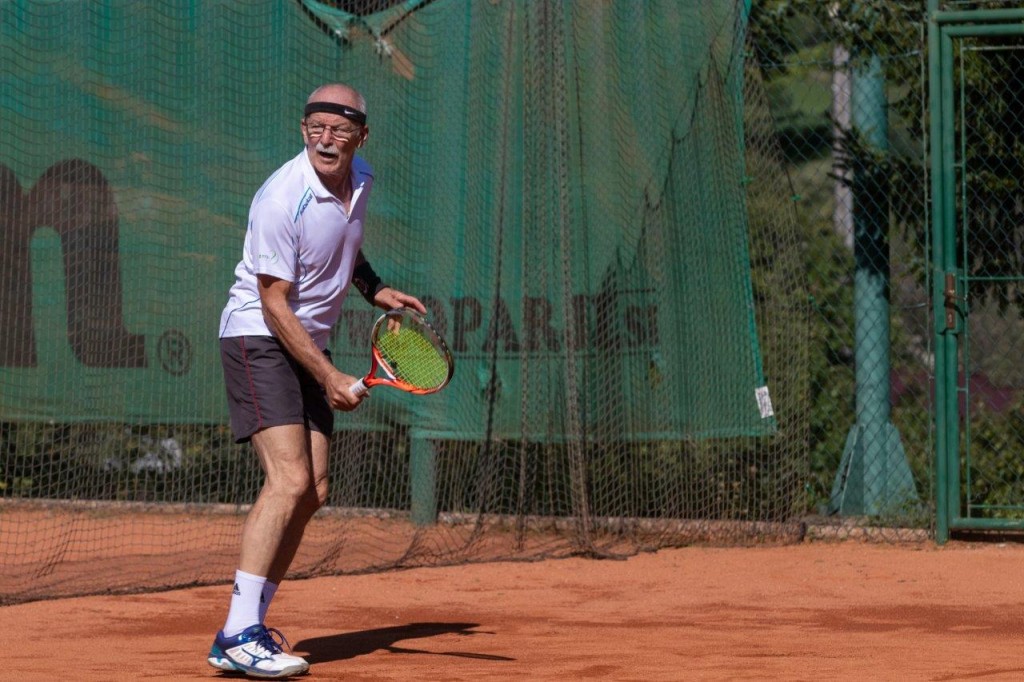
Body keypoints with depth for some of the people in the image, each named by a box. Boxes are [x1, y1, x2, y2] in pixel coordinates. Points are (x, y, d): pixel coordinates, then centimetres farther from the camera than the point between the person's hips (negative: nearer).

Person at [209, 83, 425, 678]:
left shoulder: (361, 181, 3)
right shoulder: (282, 199, -22)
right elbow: (275, 304, -20)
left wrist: (376, 289, 6)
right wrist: (330, 379, -21)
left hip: (312, 346, 9)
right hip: (260, 339, -8)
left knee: (312, 492, 4)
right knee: (289, 480, -21)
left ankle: (248, 626, 10)